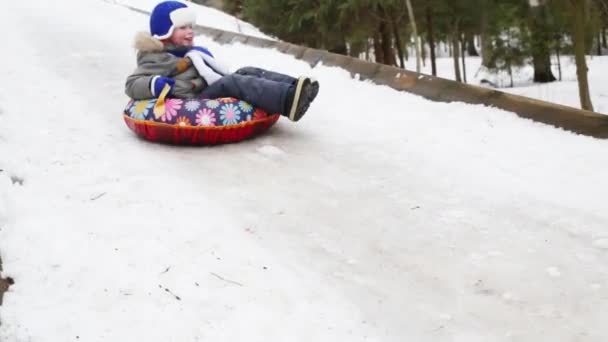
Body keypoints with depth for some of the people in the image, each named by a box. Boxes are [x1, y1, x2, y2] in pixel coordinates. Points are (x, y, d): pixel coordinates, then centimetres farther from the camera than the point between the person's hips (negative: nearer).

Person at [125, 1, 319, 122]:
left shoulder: (190, 52, 30)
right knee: (232, 83, -31)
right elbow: (132, 85, -10)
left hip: (216, 92, 10)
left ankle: (294, 89, -28)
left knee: (248, 73, -8)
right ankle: (287, 99, -53)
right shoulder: (156, 59, 1)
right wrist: (155, 84, -25)